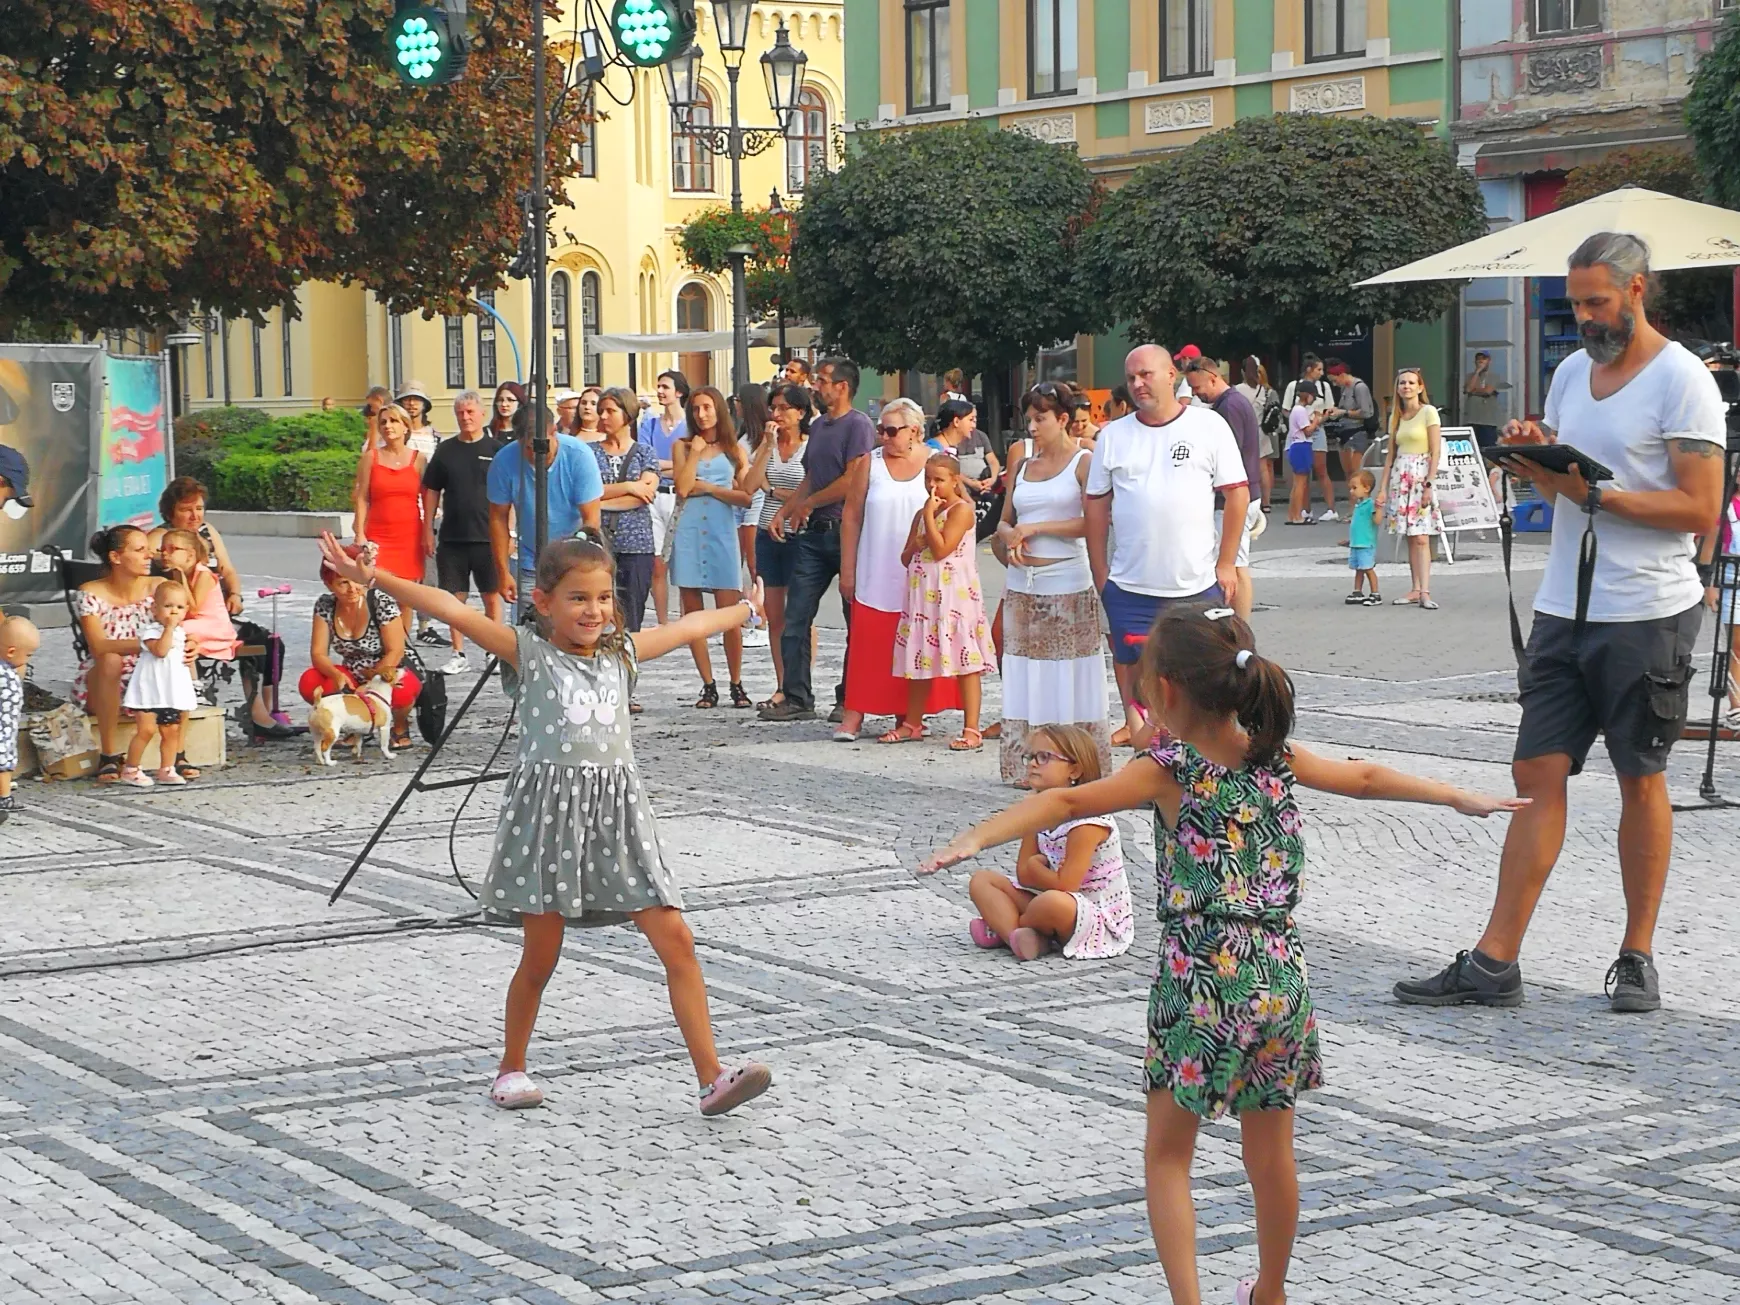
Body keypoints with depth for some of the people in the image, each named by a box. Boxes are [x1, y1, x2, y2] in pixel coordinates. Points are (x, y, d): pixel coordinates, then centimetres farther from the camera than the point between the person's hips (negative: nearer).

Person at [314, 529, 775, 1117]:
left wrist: (745, 609, 42)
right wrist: (375, 578, -21)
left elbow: (688, 627, 29)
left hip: (617, 810, 4)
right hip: (549, 808, -4)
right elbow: (453, 610, -12)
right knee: (540, 954, 5)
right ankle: (511, 1069, 27)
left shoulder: (621, 653, 14)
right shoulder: (527, 652, -1)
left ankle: (712, 1078, -4)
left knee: (676, 940, -4)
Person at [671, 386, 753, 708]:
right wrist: (696, 452, -3)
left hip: (722, 534, -1)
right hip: (689, 534, 2)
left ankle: (737, 685, 5)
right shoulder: (682, 446, 10)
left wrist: (709, 488, -4)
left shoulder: (734, 450, 10)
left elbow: (746, 497, 1)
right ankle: (708, 685, 10)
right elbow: (682, 488, -5)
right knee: (692, 615, 2)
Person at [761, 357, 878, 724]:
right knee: (794, 619, 3)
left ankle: (849, 700, 9)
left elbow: (854, 481, -17)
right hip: (814, 532, 8)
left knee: (856, 622, 3)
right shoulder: (818, 425, 17)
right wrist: (783, 511, 10)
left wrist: (806, 504, -6)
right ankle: (797, 698, 6)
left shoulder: (858, 425, -9)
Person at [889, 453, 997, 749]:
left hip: (953, 594, -8)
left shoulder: (961, 509, -7)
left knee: (966, 662, -8)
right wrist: (916, 544, -2)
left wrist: (929, 515, -11)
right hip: (922, 594, 8)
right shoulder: (921, 514, 16)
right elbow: (906, 558, 19)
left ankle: (971, 730, -9)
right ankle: (912, 724, 24)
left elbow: (941, 549, -17)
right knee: (919, 660, 13)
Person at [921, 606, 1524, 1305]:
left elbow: (1068, 802, -21)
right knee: (1271, 1159, 18)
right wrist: (1460, 797, 35)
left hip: (1200, 978, -5)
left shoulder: (1170, 770, -8)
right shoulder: (1275, 758, 7)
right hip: (1281, 977, 5)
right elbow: (1364, 778, 20)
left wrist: (976, 837, -29)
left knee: (1167, 1153, 7)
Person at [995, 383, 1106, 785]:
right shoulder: (1022, 467, 15)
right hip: (1022, 586, 6)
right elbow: (1004, 522, 20)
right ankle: (1025, 765, 9)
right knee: (1025, 679, 5)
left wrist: (1035, 528, -11)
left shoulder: (1083, 462, -3)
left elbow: (1092, 523, -13)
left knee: (1070, 680, -4)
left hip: (1067, 584, -6)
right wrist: (1011, 537, -3)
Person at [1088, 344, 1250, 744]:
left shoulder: (1208, 426, 0)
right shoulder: (1113, 436, 6)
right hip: (1130, 589, 2)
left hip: (1198, 586, -2)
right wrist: (1100, 574, 5)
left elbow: (1237, 493, 1)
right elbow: (1096, 507, 10)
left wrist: (1226, 563, -3)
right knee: (1134, 679, 4)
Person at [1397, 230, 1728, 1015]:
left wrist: (1596, 494, -20)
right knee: (1538, 775, 1)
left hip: (1648, 613, -6)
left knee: (1640, 778, 5)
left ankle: (1638, 956, 17)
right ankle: (1494, 964, 0)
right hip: (1564, 607, 6)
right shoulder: (1571, 373, 13)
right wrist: (1536, 458, -1)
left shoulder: (1682, 381, -10)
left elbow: (1700, 509, -15)